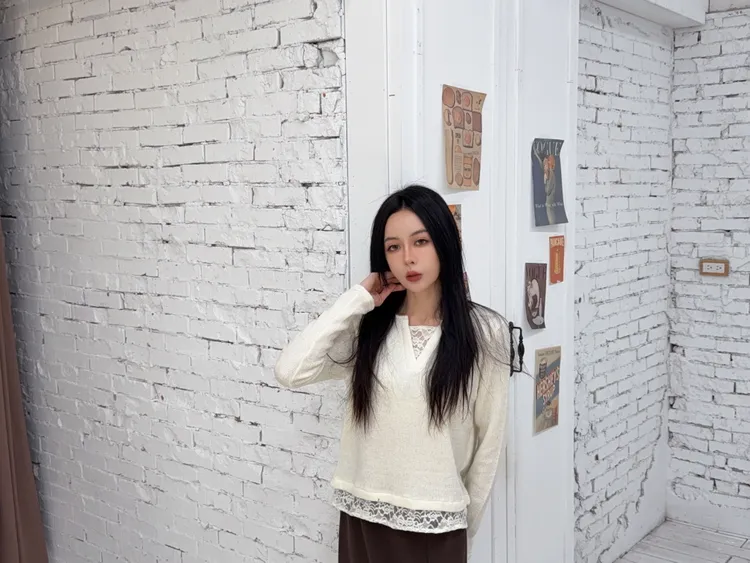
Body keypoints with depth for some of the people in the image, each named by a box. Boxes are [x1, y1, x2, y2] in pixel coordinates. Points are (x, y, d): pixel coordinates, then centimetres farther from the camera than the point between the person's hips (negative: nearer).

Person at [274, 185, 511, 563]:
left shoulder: (484, 332, -8)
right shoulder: (366, 326, -2)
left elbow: (490, 438, 0)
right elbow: (289, 372, -15)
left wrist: (466, 522, 6)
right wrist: (357, 300, -11)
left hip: (437, 522, -2)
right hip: (363, 515, 2)